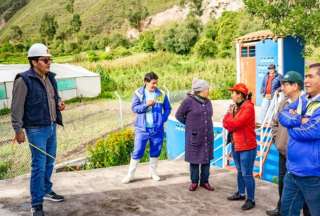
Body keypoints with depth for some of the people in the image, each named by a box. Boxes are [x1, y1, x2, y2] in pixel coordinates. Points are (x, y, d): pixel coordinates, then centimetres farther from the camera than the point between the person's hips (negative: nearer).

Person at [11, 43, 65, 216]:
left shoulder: (50, 77, 9)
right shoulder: (24, 80, -14)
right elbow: (17, 107, -13)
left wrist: (59, 103, 1)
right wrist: (18, 130, -14)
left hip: (52, 127, 7)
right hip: (36, 130, -7)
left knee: (50, 162, 18)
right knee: (39, 166, -4)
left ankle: (46, 190, 38)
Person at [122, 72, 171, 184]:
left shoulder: (161, 94, 2)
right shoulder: (138, 93, -3)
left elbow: (168, 108, 9)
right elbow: (134, 108, -7)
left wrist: (163, 119, -6)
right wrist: (146, 104, -21)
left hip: (157, 128, 2)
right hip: (142, 128, -2)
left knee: (156, 151, 12)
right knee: (137, 151, 0)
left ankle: (153, 172, 31)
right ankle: (130, 174, 12)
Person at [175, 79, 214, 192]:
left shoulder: (208, 102, 5)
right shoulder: (189, 101, -11)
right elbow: (179, 115, -3)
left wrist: (207, 126, 10)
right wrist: (190, 124, 2)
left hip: (207, 136, 5)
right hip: (194, 136, -5)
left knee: (206, 159, 9)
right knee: (194, 159, 4)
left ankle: (204, 181, 21)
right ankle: (194, 182, 18)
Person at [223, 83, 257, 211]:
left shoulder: (248, 107, -16)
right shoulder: (235, 106, 11)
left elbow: (235, 123, -22)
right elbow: (227, 124, 6)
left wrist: (229, 116, -5)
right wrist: (231, 125, -14)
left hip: (247, 146, -9)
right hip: (235, 145, 9)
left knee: (247, 174, -3)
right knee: (240, 171, 20)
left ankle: (250, 200, 8)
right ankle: (240, 193, 33)